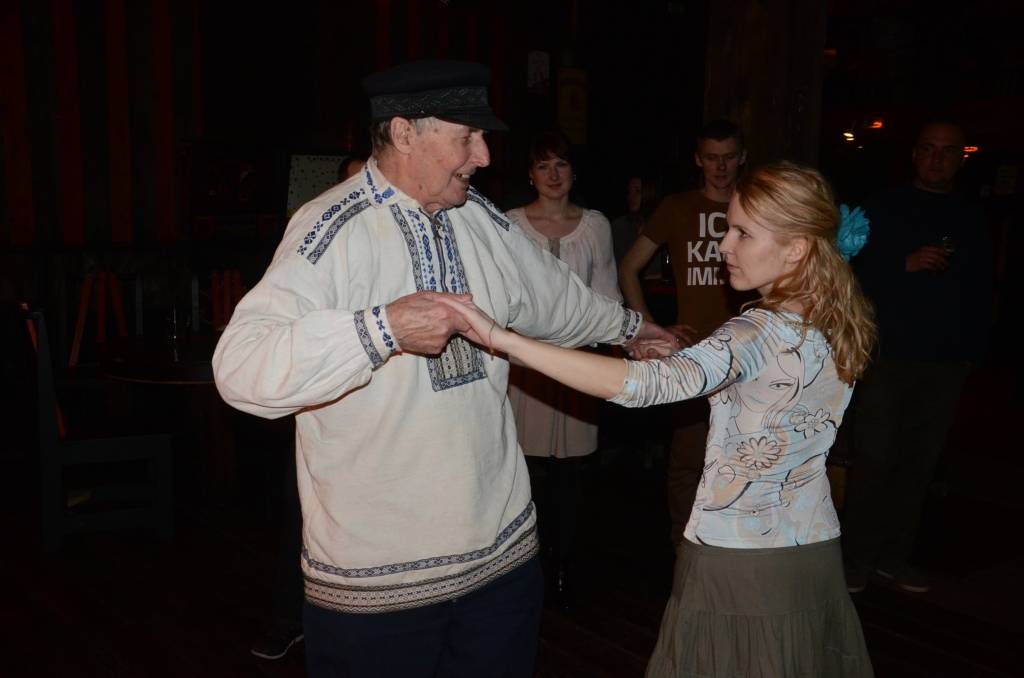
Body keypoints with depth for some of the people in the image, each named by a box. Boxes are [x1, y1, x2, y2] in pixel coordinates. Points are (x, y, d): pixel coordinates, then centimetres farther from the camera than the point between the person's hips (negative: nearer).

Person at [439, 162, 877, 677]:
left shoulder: (762, 333, -23)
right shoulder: (840, 327, 2)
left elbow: (640, 383, -38)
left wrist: (499, 337, -42)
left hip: (738, 564, -7)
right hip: (817, 554, 8)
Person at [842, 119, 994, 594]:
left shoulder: (971, 221, 15)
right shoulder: (884, 209, 4)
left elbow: (982, 289, 18)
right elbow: (854, 271, -3)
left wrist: (975, 347, 11)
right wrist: (906, 265, -17)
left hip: (947, 362, 4)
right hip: (889, 356, -3)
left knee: (919, 464, 5)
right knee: (874, 460, -3)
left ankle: (894, 556, 15)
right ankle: (858, 557, 7)